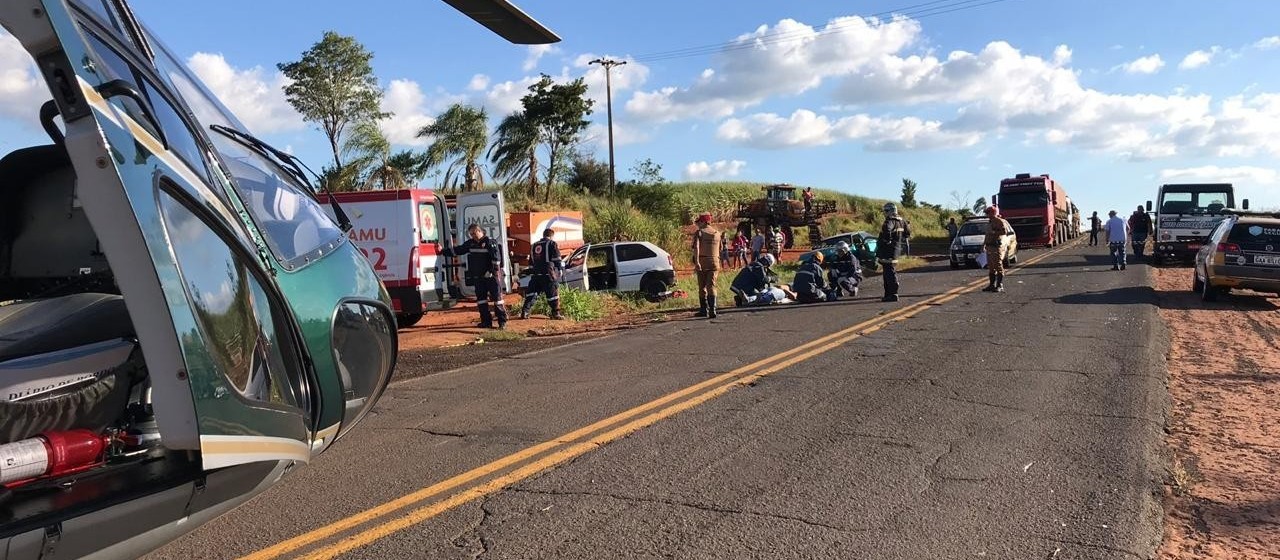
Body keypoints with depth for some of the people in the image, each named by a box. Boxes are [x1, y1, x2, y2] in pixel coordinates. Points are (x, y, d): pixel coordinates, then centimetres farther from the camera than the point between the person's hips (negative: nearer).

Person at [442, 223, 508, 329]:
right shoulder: (470, 243, 12)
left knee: (497, 298, -4)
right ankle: (486, 321, 16)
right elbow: (457, 250, 19)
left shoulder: (490, 243, -9)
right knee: (481, 300, 9)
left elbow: (496, 257, -16)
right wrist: (443, 251, 16)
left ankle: (502, 321, 0)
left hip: (491, 276, -7)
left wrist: (496, 271, -22)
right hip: (478, 277, 7)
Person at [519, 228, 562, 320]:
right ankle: (555, 313, 4)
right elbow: (557, 260, -5)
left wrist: (532, 274, 27)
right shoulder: (552, 244, 0)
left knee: (531, 293, 10)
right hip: (549, 274, -5)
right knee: (553, 293, 2)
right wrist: (561, 268, 7)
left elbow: (531, 263, 22)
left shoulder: (534, 246, 19)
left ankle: (524, 312, 4)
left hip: (536, 274, 5)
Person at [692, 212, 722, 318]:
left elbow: (696, 247, -19)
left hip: (702, 262, -3)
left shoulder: (699, 233, -5)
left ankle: (704, 310, 15)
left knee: (702, 287, 9)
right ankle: (712, 310, -13)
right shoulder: (717, 233, 10)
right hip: (714, 262, 3)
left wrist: (697, 262, -25)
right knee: (711, 286, 1)